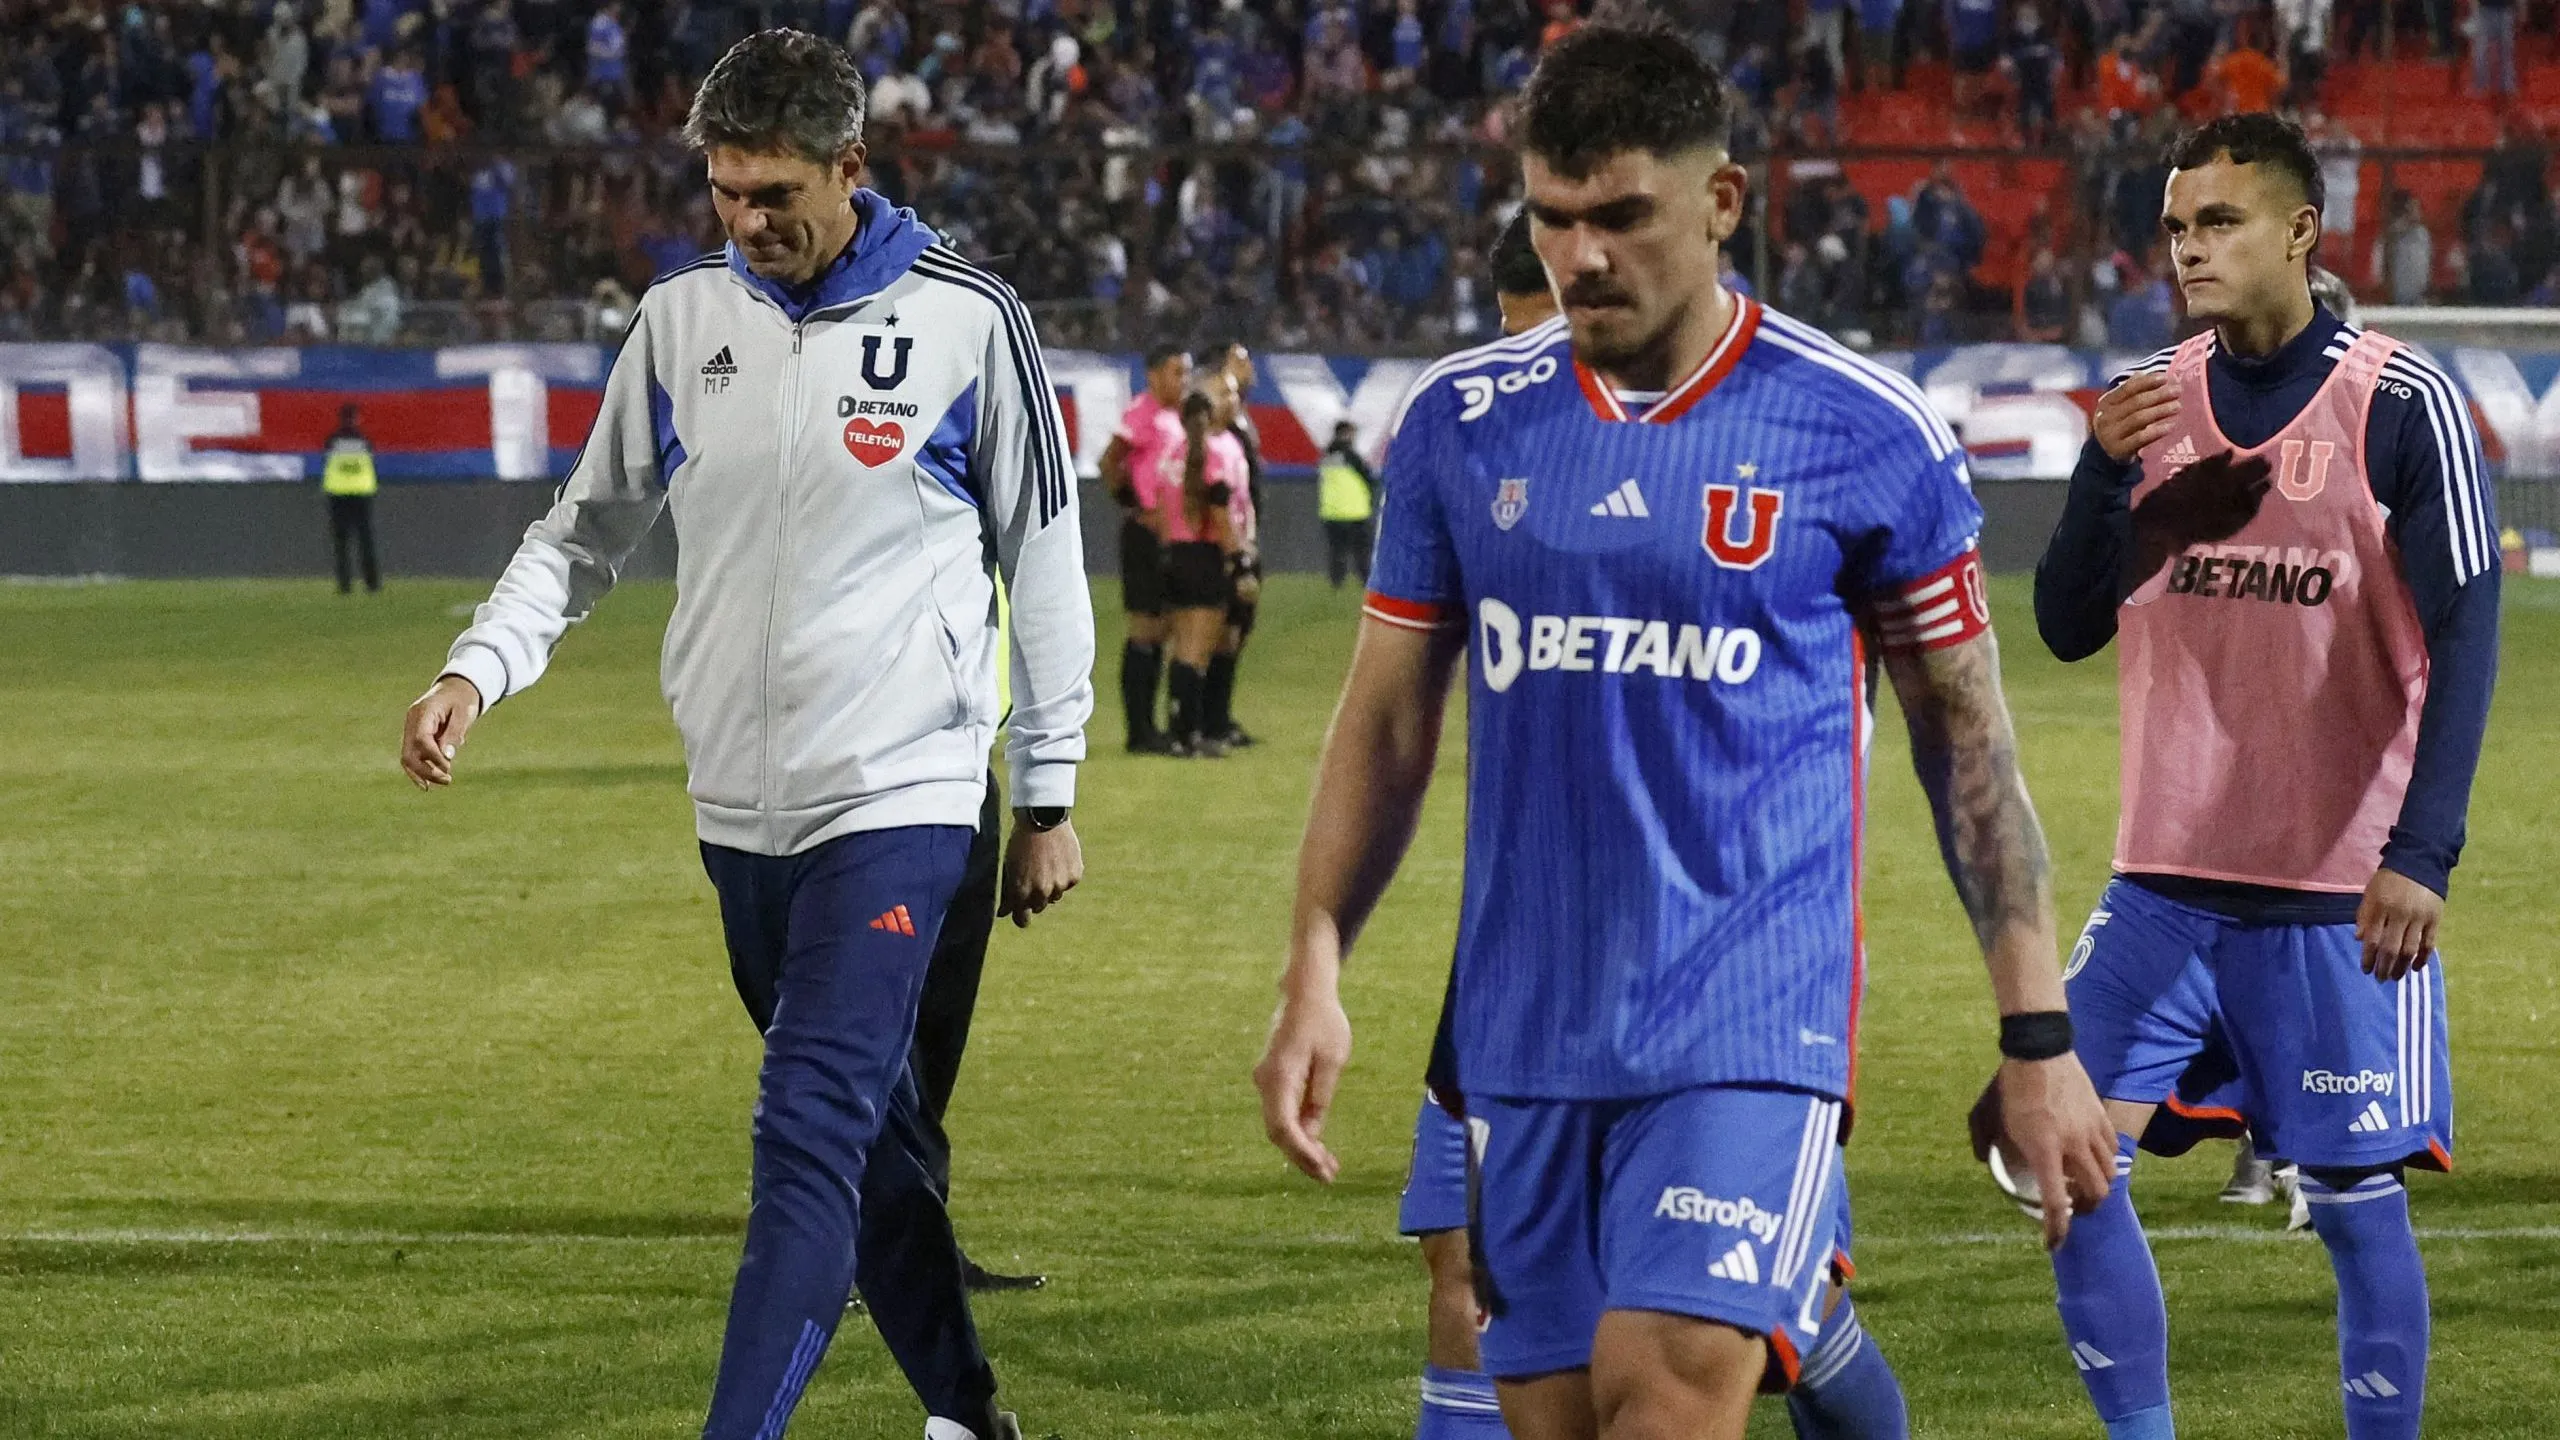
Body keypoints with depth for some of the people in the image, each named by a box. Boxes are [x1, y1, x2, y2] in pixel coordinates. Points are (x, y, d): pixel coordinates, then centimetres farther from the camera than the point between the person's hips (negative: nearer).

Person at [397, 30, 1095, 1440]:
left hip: (896, 798, -5)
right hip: (739, 806, 5)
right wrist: (479, 666, -6)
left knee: (812, 1137, -16)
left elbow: (1041, 553, 2)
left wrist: (1049, 794, 4)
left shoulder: (964, 317, -6)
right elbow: (585, 527, 13)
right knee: (864, 1133, 14)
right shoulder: (682, 318, 4)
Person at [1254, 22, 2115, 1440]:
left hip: (1748, 1021, -4)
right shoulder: (1461, 420, 6)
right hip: (1521, 1036, 4)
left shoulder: (1863, 433, -3)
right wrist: (1315, 974, 4)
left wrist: (2037, 1036, 2)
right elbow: (1387, 723, 13)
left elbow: (1968, 739, 4)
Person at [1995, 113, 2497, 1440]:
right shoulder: (2146, 403, 7)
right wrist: (2105, 469, -10)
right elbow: (2068, 629, 7)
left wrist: (2422, 853, -21)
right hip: (2165, 883, 5)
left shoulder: (2402, 405, -7)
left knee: (2356, 1205, 0)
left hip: (2339, 894, -4)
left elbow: (2462, 639, -11)